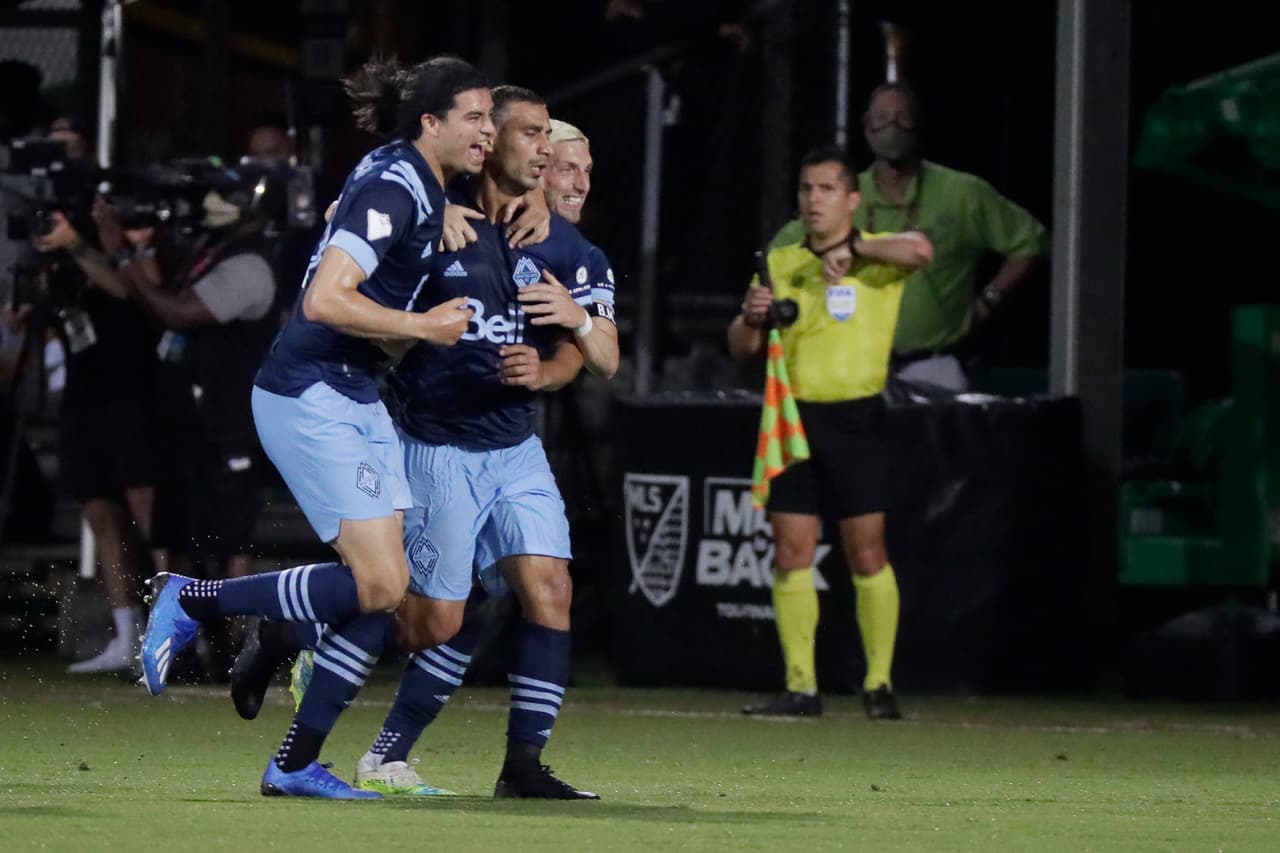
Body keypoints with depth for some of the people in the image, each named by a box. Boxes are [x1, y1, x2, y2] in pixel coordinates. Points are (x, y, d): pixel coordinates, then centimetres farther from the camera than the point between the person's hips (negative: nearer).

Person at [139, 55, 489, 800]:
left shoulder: (424, 186, 11)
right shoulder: (392, 188, -17)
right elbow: (325, 300, -26)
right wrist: (423, 327, -18)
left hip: (357, 398, 10)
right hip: (311, 397, -10)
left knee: (389, 589, 3)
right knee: (379, 586, -15)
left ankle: (296, 765, 7)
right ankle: (193, 601, -1)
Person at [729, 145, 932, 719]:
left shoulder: (877, 256, 0)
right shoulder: (779, 263, 12)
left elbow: (920, 250, -23)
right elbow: (741, 347, 11)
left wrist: (853, 247, -15)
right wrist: (751, 317, -10)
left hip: (855, 419, -4)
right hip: (791, 418, 4)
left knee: (866, 556, -3)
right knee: (790, 554, 0)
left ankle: (879, 684, 6)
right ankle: (800, 688, 4)